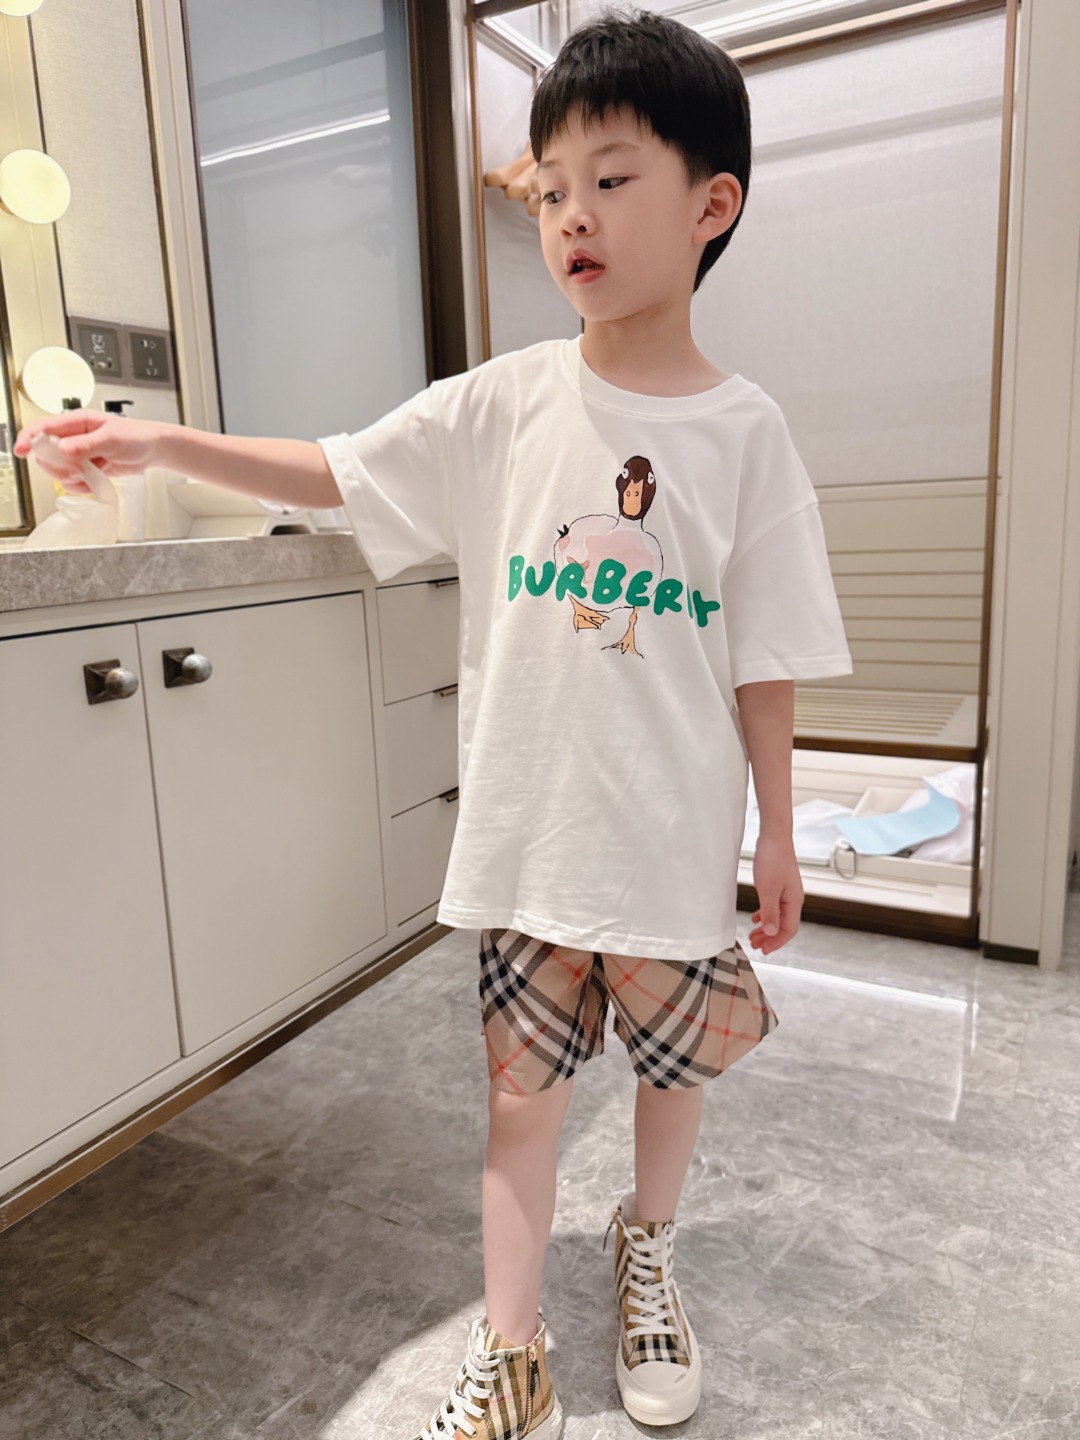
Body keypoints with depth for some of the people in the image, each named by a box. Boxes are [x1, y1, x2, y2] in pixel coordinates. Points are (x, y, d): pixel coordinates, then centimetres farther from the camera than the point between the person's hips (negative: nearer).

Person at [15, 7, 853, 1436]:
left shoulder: (742, 428, -6)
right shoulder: (504, 403, -2)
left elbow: (764, 658, -4)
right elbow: (336, 472, 3)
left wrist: (776, 831, 1)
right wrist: (158, 441, -6)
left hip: (675, 826, 0)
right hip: (524, 819, 1)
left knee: (674, 1054, 18)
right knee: (520, 1079, 9)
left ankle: (647, 1243, 50)